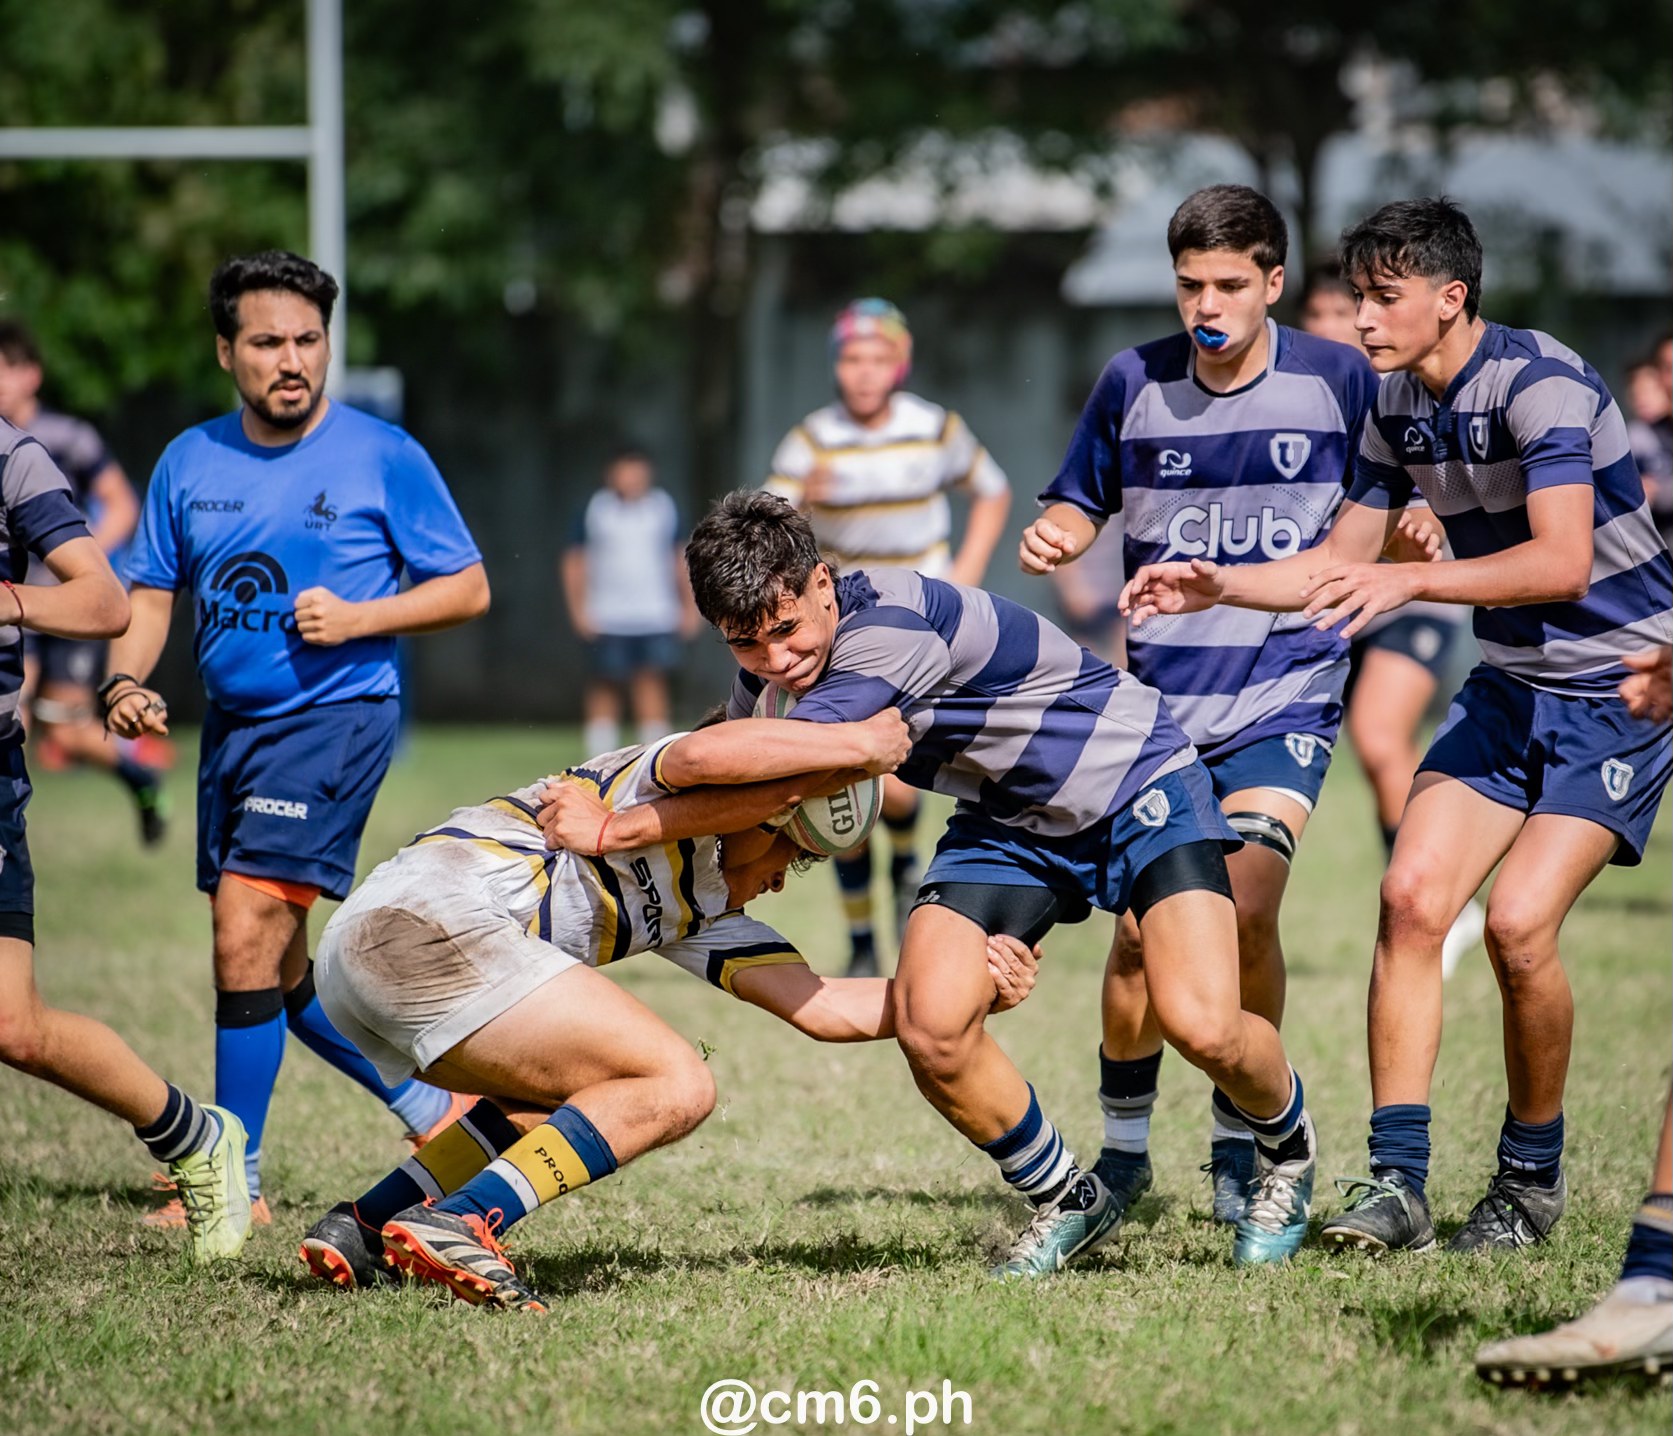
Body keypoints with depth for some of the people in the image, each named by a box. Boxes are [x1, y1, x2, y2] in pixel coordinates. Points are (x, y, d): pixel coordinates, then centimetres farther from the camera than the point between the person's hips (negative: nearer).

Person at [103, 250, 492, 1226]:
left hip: (335, 716, -6)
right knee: (279, 969, 12)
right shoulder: (189, 462, 7)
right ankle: (431, 1103, 30)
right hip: (232, 725, 6)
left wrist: (357, 618, -15)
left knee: (247, 936, -17)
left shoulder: (383, 456, -5)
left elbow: (468, 588, 0)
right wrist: (127, 682, -7)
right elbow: (151, 592, 13)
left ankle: (236, 1180, -8)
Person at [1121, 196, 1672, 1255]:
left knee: (1519, 922, -18)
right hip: (1510, 683, 7)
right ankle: (1398, 1180, -9)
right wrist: (1216, 586, 1)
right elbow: (1343, 562, 15)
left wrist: (1414, 581, -42)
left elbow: (1563, 562, -34)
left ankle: (1533, 1176, 3)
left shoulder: (1541, 384, -21)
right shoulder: (1399, 406, 4)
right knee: (1412, 895, -10)